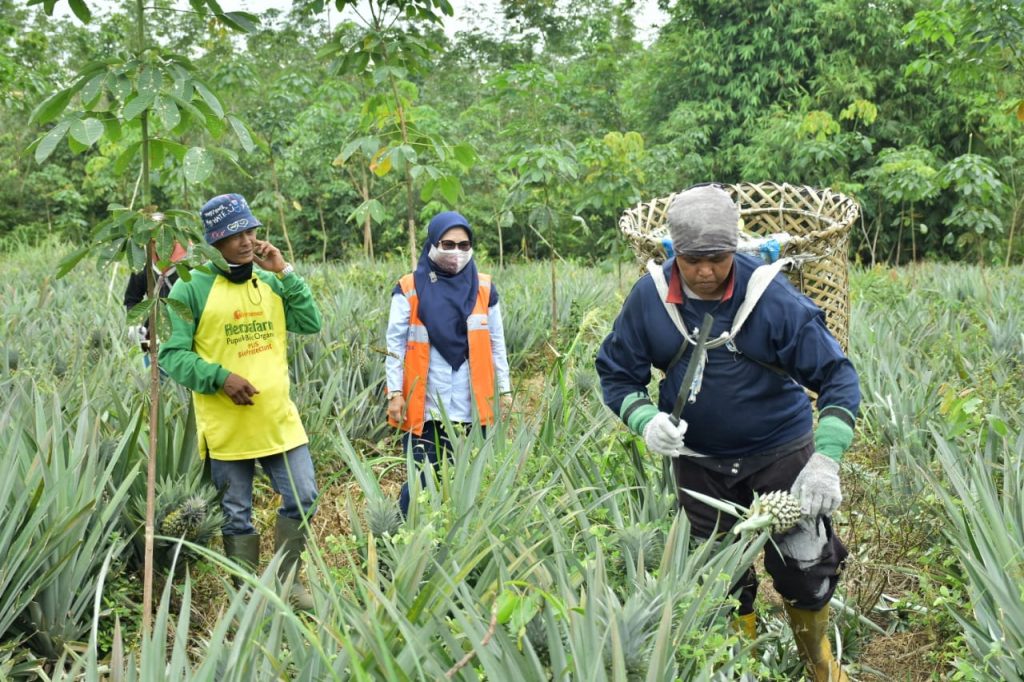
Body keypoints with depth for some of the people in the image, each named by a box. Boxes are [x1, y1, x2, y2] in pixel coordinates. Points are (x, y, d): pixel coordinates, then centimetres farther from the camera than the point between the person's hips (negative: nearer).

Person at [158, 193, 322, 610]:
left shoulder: (271, 283, 8)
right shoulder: (192, 287, -8)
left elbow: (310, 324, 0)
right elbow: (172, 355, -9)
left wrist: (286, 273, -5)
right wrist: (220, 376, -22)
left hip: (280, 421, 4)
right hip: (225, 428, -4)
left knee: (303, 499, 5)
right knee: (236, 516, 9)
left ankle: (286, 580, 24)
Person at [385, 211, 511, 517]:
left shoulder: (483, 288, 7)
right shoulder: (410, 289, 0)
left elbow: (496, 342, 10)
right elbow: (396, 344, -1)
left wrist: (505, 388, 8)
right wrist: (395, 392, -7)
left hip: (471, 407, 2)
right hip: (424, 407, -2)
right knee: (422, 480, 0)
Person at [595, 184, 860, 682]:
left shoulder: (772, 296, -22)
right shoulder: (649, 296, -14)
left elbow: (836, 375, -18)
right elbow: (616, 373, -3)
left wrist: (826, 459, -28)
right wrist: (645, 420, -24)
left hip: (780, 450, -2)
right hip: (698, 461, 2)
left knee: (805, 567, 5)